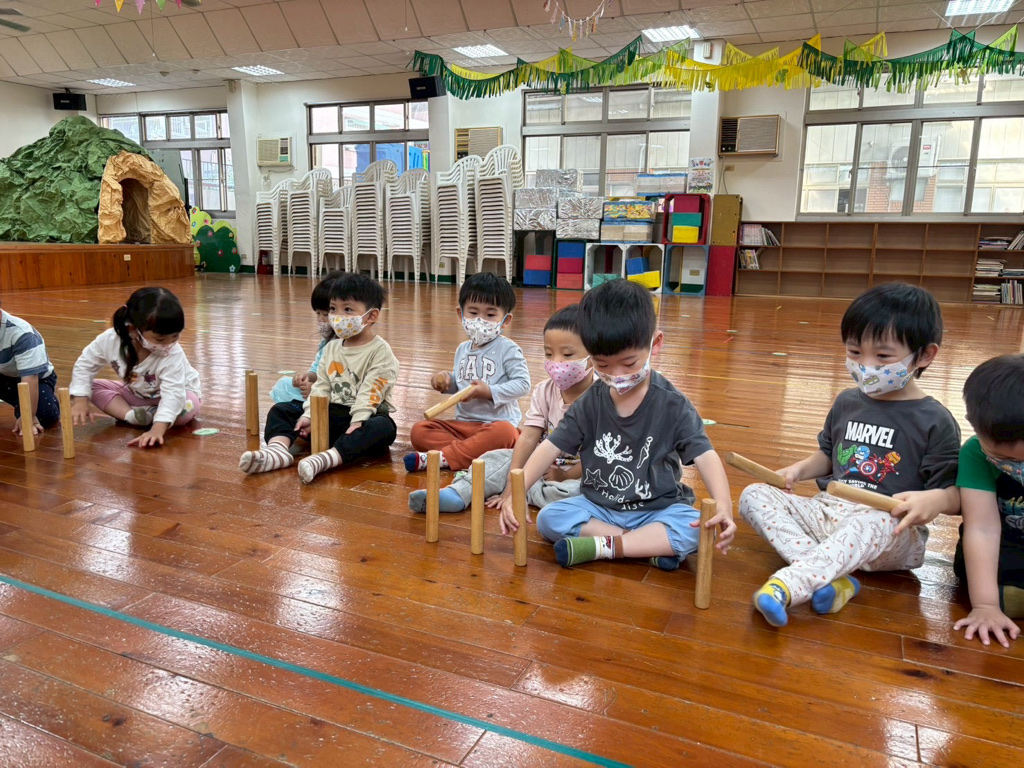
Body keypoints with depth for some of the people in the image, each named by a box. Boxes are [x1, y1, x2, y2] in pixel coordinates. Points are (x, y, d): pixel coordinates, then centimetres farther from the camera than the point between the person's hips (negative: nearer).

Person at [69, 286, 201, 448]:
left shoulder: (173, 354, -38)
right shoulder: (110, 339, -26)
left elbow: (173, 394, -46)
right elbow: (85, 364, -8)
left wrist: (158, 429, -59)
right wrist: (80, 400, -17)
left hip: (179, 392, -5)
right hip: (137, 394, 5)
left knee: (189, 406, -36)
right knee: (95, 387, -11)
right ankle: (131, 415, -25)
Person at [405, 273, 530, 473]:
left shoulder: (508, 349, -5)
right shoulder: (463, 349, 15)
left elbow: (522, 383, -12)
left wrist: (490, 392, -18)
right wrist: (446, 381, 4)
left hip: (498, 422, -6)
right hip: (462, 423, 6)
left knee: (504, 433, -40)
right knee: (419, 430, -13)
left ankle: (443, 458, -34)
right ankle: (470, 454, -31)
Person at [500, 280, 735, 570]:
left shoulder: (673, 405, -13)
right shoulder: (589, 404, -5)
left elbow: (705, 455, -21)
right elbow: (550, 447, -7)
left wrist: (723, 505, -41)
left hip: (659, 509, -3)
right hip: (599, 507, 3)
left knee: (695, 532, -31)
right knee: (548, 519, -21)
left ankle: (600, 546, -22)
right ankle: (654, 545, -22)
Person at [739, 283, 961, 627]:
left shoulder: (934, 421, -5)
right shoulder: (847, 403, 11)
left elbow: (957, 493, -5)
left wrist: (936, 500, -29)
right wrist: (797, 470, 6)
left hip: (892, 533, -5)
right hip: (829, 509, 6)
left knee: (871, 522, -41)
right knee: (753, 495, -15)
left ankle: (785, 586, -53)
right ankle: (830, 577, -32)